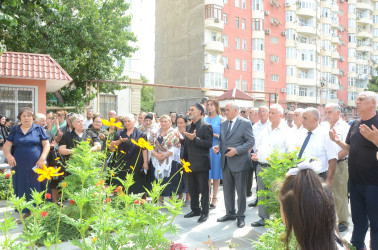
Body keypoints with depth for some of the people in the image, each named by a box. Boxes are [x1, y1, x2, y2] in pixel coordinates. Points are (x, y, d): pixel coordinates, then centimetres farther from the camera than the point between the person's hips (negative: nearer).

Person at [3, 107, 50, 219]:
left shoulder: (39, 129, 5)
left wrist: (42, 159, -12)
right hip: (20, 166, 2)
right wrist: (8, 155, -11)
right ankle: (26, 212, 19)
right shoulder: (15, 130, 12)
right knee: (22, 189, 6)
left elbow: (46, 144, 1)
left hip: (36, 166, -2)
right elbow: (7, 145, 9)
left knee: (37, 189, 1)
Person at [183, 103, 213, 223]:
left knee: (203, 189, 3)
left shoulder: (206, 126, -9)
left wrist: (194, 139, -25)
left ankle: (205, 212, 14)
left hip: (201, 164, -8)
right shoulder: (189, 127, 15)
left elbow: (209, 143, -18)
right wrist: (185, 160, 17)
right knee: (192, 189, 15)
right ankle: (195, 210, 29)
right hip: (190, 164, 8)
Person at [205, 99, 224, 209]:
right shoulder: (205, 119, 11)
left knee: (216, 174, 3)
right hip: (205, 149, 4)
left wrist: (214, 135, -18)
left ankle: (214, 198, 13)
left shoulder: (221, 120, -1)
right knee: (207, 174, 7)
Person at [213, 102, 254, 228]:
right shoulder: (223, 124, 13)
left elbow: (251, 141, -11)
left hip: (239, 162, -6)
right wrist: (218, 146, -3)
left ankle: (240, 216, 17)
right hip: (225, 163, 6)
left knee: (241, 191, 5)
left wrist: (236, 150, -21)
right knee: (227, 190, 14)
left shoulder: (245, 123, -7)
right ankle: (230, 213, 29)